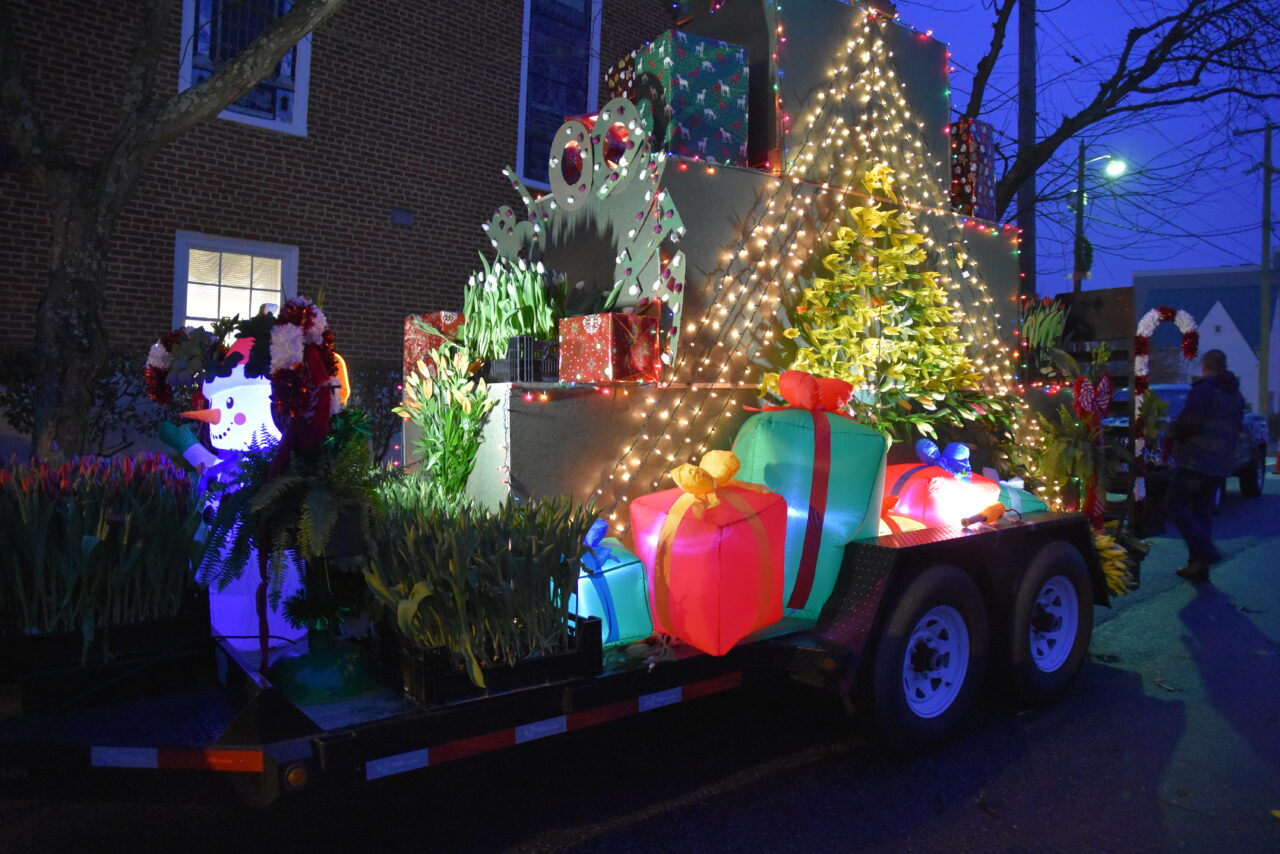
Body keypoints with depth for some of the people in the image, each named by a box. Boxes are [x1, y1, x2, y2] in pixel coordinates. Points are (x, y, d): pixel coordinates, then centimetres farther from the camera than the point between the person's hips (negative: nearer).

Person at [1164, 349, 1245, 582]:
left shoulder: (1203, 389, -11)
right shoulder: (1237, 396, 16)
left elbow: (1190, 421, -21)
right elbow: (1236, 429, 23)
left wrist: (1173, 428, -2)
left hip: (1195, 460, -8)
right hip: (1220, 464, 8)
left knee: (1175, 504, -1)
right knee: (1202, 512, 11)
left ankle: (1204, 550, -14)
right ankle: (1199, 566, 12)